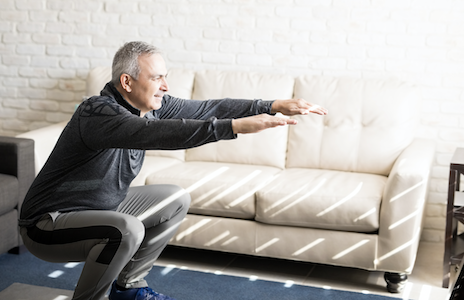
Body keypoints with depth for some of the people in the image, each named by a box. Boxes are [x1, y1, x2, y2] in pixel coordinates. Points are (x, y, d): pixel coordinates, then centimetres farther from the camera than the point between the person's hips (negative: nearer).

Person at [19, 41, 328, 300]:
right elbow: (157, 133, -44)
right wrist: (236, 126, -49)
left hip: (101, 207, 9)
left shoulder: (153, 105, -4)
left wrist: (275, 106, -15)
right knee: (127, 229, -34)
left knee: (176, 200, 7)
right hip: (48, 225, -9)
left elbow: (208, 108, -6)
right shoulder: (99, 112, -29)